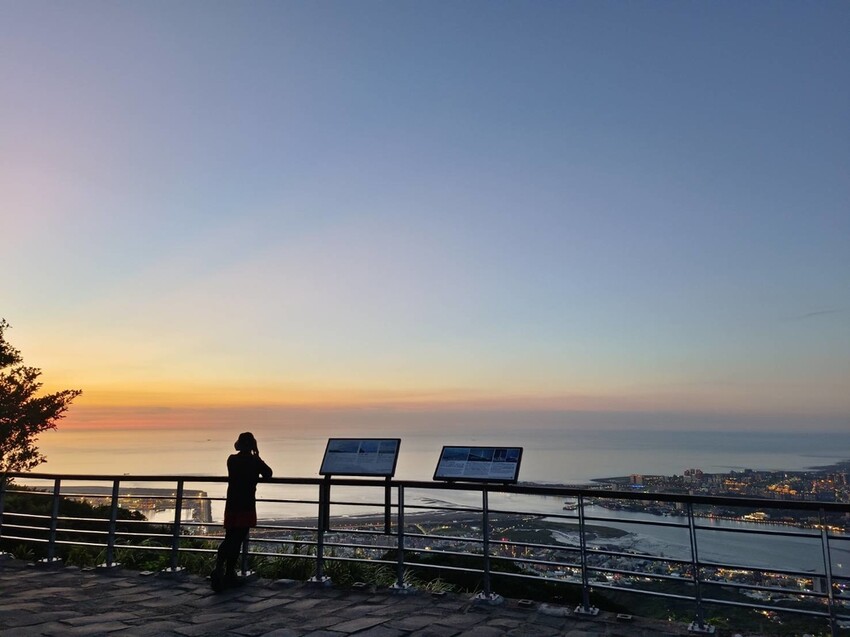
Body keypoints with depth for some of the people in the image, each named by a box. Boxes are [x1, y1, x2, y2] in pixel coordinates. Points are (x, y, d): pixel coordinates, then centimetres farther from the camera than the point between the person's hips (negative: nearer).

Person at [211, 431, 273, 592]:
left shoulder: (232, 460, 5)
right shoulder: (255, 461, -6)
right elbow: (268, 474, 9)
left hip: (231, 505, 4)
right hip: (247, 506, -4)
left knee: (228, 539, 10)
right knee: (237, 541, 2)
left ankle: (219, 568, -11)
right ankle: (229, 573, 5)